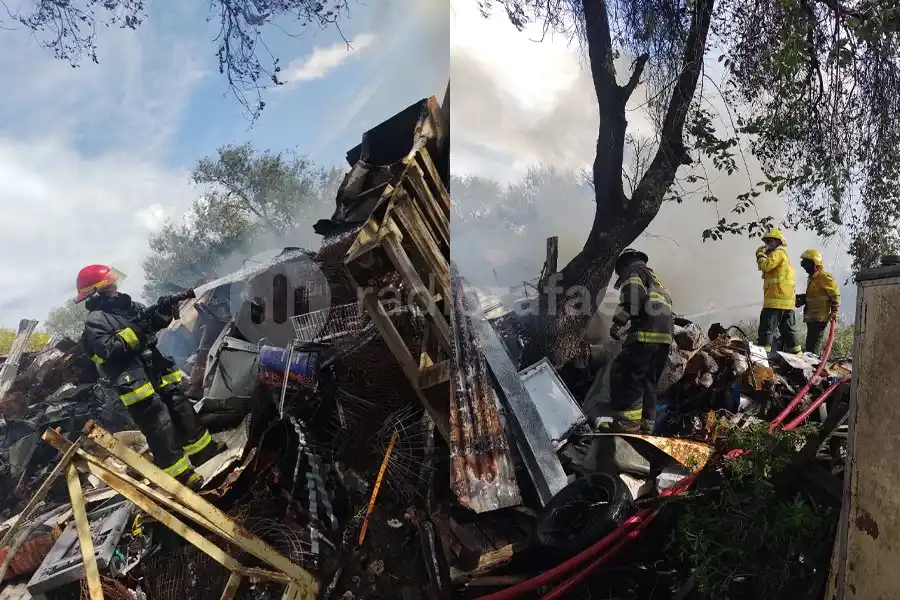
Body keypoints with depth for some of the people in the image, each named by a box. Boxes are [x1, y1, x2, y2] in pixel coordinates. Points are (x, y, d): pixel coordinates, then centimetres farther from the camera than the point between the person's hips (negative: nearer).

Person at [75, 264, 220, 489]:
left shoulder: (126, 304, 13)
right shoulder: (94, 321, -7)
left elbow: (154, 323, 15)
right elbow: (109, 349, -20)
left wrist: (163, 312, -5)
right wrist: (135, 331, -20)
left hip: (158, 371, 7)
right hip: (135, 383, -7)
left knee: (183, 411, 13)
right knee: (161, 427, -7)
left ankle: (206, 452, 28)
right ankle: (181, 475, 0)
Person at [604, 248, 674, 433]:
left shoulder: (634, 272, 7)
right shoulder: (655, 279, 35)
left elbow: (631, 300, -11)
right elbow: (668, 304, 31)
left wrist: (617, 323, -7)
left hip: (646, 333, -9)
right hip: (665, 335, 10)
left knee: (623, 373, -13)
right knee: (648, 380, 12)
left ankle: (628, 420, -20)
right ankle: (647, 422, 11)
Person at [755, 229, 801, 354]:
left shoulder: (778, 253, -5)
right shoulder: (785, 256, 28)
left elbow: (765, 265, -19)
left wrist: (760, 254, -5)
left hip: (776, 300, -10)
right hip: (788, 302, 10)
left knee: (766, 329, -10)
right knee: (788, 330, 13)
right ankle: (795, 353, 14)